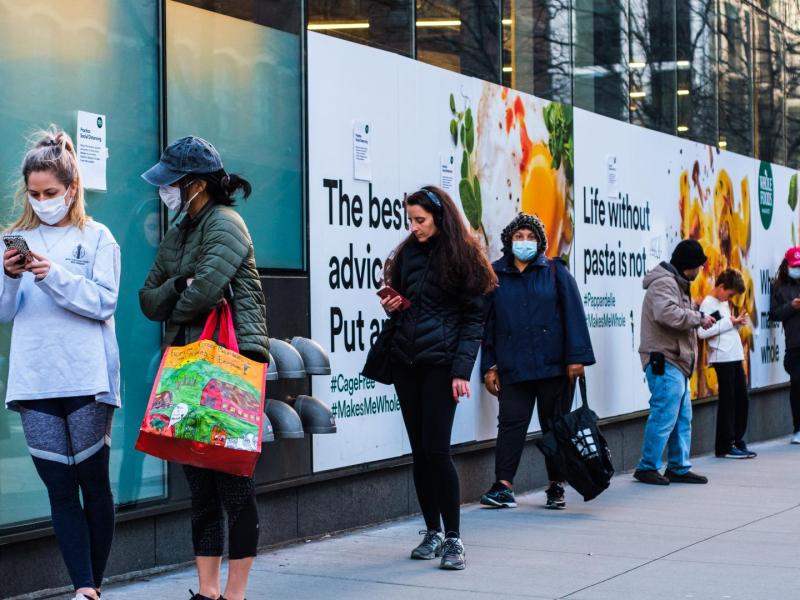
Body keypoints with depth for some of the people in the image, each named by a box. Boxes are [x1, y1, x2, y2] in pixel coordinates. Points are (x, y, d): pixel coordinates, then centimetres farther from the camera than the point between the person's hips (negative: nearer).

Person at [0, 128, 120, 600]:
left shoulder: (97, 238, 5)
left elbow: (104, 303, -5)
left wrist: (53, 275, -15)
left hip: (88, 378, -3)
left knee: (94, 481, 1)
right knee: (59, 486, -1)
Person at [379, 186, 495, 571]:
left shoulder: (461, 258, -4)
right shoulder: (407, 253, 12)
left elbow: (473, 319, -6)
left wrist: (461, 370, -14)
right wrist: (392, 307, -1)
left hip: (440, 363, -5)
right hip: (405, 362, 5)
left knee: (436, 449, -11)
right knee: (420, 450, 7)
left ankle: (453, 537, -4)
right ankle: (432, 532, 16)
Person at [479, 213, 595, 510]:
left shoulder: (555, 271, 5)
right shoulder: (495, 275, 10)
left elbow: (573, 314, -1)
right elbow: (487, 323, 11)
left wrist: (577, 357, -9)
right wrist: (489, 366, 6)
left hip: (553, 365, -1)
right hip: (513, 368, 1)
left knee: (555, 425, 6)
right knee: (511, 422, -5)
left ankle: (556, 486, 15)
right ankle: (503, 486, -5)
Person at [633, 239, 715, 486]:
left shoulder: (675, 283, 23)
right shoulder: (664, 283, -12)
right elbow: (667, 313, -28)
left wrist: (698, 319, 7)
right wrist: (699, 318, -18)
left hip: (676, 362, 11)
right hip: (664, 361, -11)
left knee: (683, 417, 12)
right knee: (664, 415, -10)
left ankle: (679, 468, 19)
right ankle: (647, 467, -3)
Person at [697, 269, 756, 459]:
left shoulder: (724, 303, 19)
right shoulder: (708, 304, -8)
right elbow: (702, 332, -20)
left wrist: (737, 323, 6)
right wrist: (729, 322, -16)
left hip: (735, 357, 9)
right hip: (722, 358, -9)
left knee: (742, 400, 9)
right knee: (727, 401, -5)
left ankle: (738, 441, 18)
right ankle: (724, 446, 1)